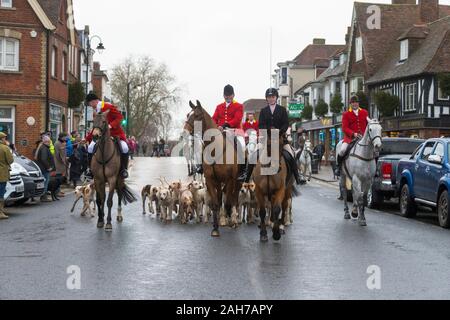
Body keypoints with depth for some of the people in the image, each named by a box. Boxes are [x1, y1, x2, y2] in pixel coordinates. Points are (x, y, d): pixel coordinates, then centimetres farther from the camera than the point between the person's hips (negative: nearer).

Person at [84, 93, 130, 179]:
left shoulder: (109, 107, -13)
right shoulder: (96, 112, 11)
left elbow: (120, 117, -19)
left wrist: (111, 125, -30)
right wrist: (87, 138, 15)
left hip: (116, 133, -6)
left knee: (124, 148, -28)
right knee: (91, 148, -11)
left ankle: (124, 169, -11)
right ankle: (89, 169, 1)